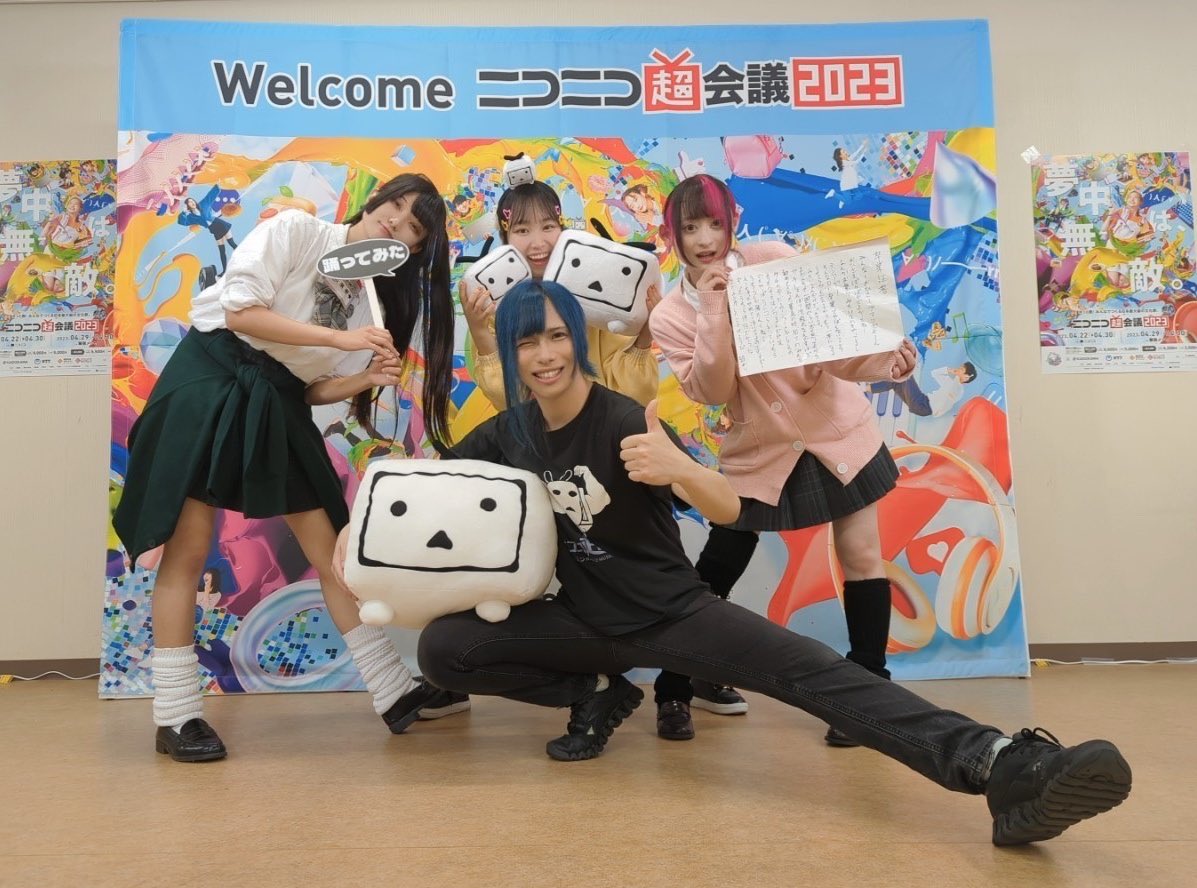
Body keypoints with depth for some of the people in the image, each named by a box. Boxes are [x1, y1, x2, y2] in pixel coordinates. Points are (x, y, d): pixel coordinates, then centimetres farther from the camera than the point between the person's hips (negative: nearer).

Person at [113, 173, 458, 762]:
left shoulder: (369, 297, 9)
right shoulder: (294, 230, -5)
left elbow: (317, 388, 6)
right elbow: (239, 311, -17)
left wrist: (369, 378, -13)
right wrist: (338, 337, -19)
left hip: (278, 406, 5)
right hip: (209, 381, -5)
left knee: (334, 550, 2)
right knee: (189, 550, -5)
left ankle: (395, 693, 9)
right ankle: (174, 717, 8)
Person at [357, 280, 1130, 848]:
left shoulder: (623, 420, -15)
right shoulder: (506, 435, -1)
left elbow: (728, 510, -25)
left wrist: (677, 468, -46)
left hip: (674, 611, -4)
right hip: (584, 621, 4)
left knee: (813, 672, -25)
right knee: (441, 648, -10)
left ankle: (1008, 772, -33)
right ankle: (596, 695, 2)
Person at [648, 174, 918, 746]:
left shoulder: (775, 260, -8)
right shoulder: (671, 316, -7)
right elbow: (712, 392, -17)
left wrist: (880, 362, -29)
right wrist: (714, 313, -28)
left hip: (837, 429, 1)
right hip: (759, 450, 0)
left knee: (861, 554, 0)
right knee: (716, 569, 2)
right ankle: (676, 686, 21)